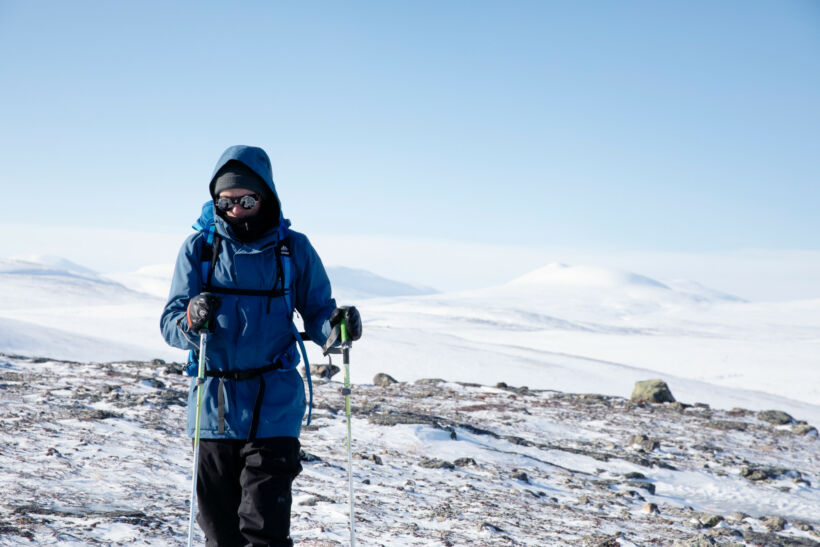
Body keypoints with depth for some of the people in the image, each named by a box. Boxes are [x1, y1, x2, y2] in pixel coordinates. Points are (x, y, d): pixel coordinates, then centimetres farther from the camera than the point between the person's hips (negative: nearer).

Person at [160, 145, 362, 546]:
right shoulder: (199, 248, 2)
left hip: (274, 408, -2)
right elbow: (170, 324, -1)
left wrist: (336, 326, -18)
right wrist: (192, 321, -24)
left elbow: (316, 314, 5)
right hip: (213, 405, 2)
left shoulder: (293, 249, 1)